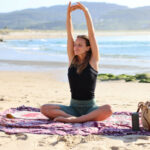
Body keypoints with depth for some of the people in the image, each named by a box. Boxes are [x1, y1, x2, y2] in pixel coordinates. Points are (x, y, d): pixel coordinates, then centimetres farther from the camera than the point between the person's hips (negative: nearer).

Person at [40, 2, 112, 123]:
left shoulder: (93, 60, -2)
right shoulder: (72, 59, 6)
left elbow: (92, 34, -9)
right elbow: (69, 35, 0)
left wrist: (86, 11, -13)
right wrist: (68, 13, -9)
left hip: (90, 108, -3)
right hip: (73, 107, 3)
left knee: (108, 109, -36)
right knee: (44, 109, -19)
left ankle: (73, 119, -37)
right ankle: (74, 117, -31)